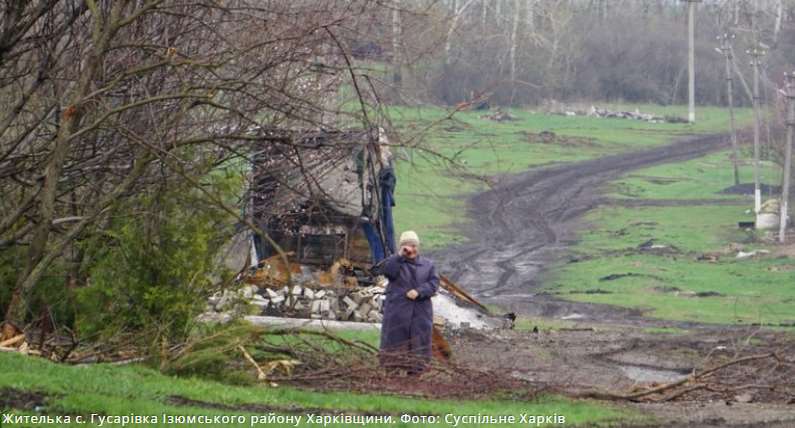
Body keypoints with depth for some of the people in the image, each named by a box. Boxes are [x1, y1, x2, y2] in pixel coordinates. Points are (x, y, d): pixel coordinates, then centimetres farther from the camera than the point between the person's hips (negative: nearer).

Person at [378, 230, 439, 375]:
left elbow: (433, 283, -1)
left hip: (420, 311, 2)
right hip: (398, 309, -2)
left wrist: (418, 291, -16)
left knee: (418, 340, -1)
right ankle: (394, 368, -2)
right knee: (396, 338, -4)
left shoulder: (427, 264, 10)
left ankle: (414, 370, 2)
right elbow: (388, 272, -16)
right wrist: (400, 255, -21)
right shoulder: (395, 261, 5)